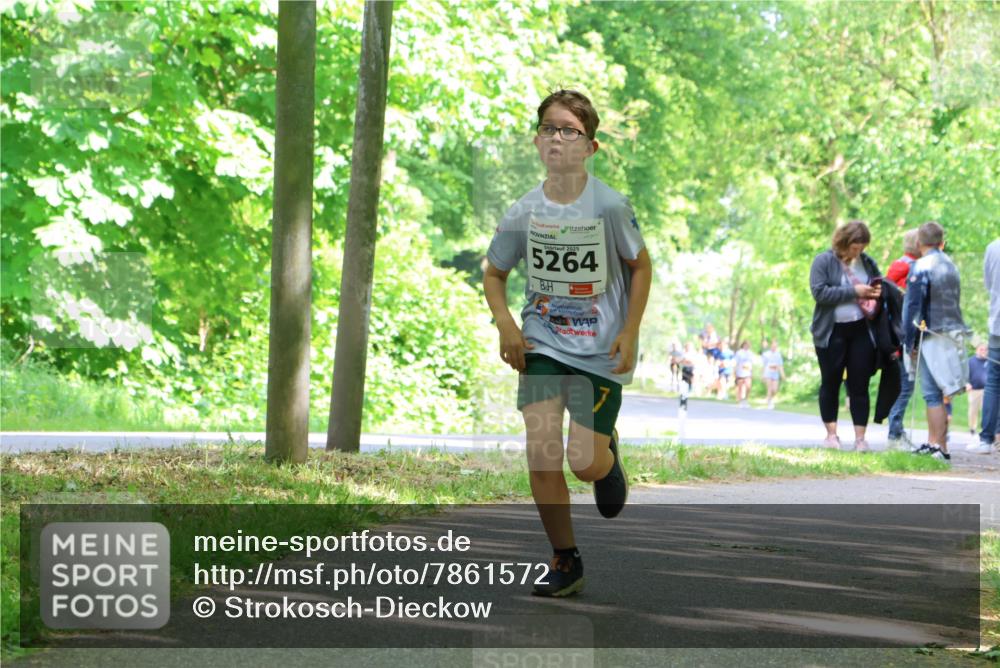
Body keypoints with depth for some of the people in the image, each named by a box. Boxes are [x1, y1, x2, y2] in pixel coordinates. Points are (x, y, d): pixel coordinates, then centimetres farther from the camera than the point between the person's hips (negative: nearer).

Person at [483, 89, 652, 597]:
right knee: (541, 450, -11)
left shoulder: (608, 205, -14)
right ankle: (565, 562, 5)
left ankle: (609, 457, 32)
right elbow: (494, 273, 10)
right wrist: (505, 324, -6)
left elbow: (640, 266, 1)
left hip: (600, 350, -2)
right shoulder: (525, 212, -6)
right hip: (542, 344, 2)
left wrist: (629, 333, -6)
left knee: (585, 462, -8)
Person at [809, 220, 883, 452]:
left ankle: (860, 437, 3)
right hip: (831, 332, -3)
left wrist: (878, 291, -4)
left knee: (860, 385, 1)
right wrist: (854, 291, -19)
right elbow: (819, 292, -16)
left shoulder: (867, 262, 7)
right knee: (831, 383, 7)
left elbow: (880, 283, 21)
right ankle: (831, 433, 15)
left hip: (861, 331, 3)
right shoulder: (823, 261, -5)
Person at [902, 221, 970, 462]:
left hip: (931, 337, -7)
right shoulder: (951, 266, 15)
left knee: (933, 394, -7)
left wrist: (910, 342, -8)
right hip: (952, 334, 7)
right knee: (939, 393, 12)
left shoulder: (921, 267, -9)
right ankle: (933, 442, 17)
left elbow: (912, 307, -12)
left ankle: (939, 446, -10)